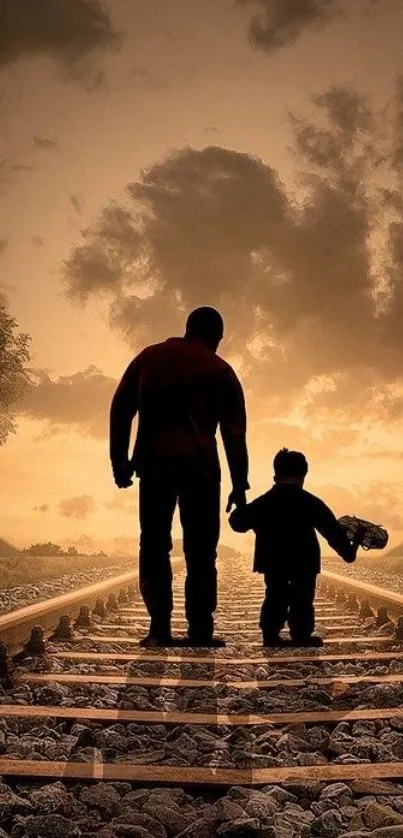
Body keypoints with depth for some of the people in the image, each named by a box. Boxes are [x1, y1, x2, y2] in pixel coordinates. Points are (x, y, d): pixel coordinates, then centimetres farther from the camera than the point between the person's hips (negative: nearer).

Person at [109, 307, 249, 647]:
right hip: (199, 464, -1)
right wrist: (240, 485, 8)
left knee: (154, 543, 6)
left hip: (154, 462, 1)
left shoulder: (149, 357, 15)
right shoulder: (220, 371, 9)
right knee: (200, 549, 4)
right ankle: (200, 629, 2)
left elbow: (120, 409, 8)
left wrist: (119, 461, 11)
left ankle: (160, 626, -4)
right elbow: (235, 433, 5)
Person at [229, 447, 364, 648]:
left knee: (275, 598, 16)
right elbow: (332, 530, -2)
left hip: (273, 561, 3)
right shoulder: (311, 503, -3)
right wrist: (348, 552, 6)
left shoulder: (262, 502, 5)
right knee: (302, 601, 8)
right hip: (303, 562, -3)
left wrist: (240, 510, 32)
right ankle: (301, 638, 7)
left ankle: (271, 637, 15)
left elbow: (237, 522, 10)